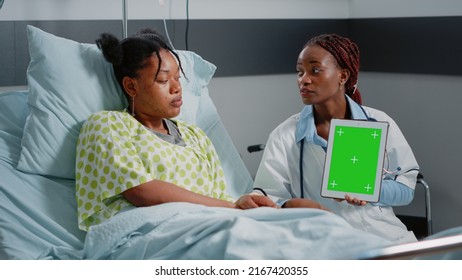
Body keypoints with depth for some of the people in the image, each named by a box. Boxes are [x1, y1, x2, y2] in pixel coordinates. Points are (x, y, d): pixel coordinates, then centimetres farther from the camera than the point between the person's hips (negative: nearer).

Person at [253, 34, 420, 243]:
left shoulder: (379, 123, 8)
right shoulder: (285, 136, 5)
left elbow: (407, 186, 7)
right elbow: (269, 199, -3)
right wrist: (291, 206, -25)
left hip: (386, 234, 2)